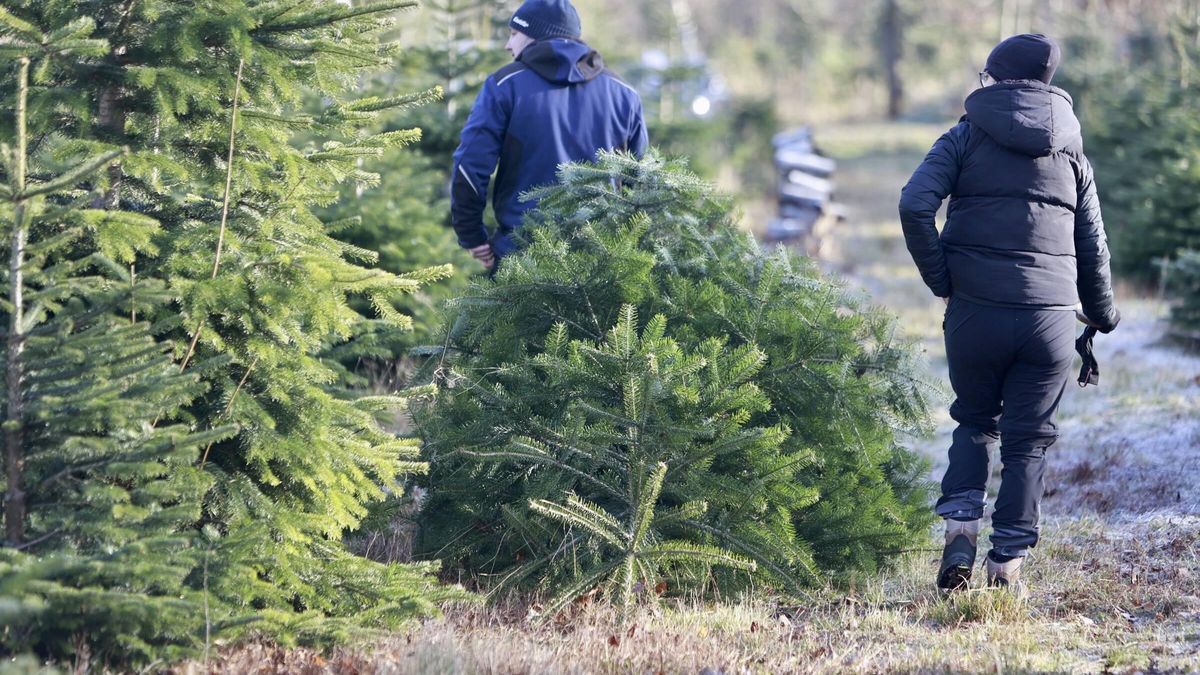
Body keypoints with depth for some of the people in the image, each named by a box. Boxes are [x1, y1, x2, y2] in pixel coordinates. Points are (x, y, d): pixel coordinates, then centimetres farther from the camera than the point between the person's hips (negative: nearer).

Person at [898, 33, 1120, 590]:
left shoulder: (966, 137, 4)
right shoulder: (1069, 148, 13)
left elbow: (915, 206, -12)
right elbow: (1094, 245, 13)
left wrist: (940, 278, -3)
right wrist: (1102, 317, 23)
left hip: (976, 312, -1)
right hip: (1051, 319, 1)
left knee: (975, 423, 20)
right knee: (1028, 441, 9)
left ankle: (960, 529, 2)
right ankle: (1008, 563, 5)